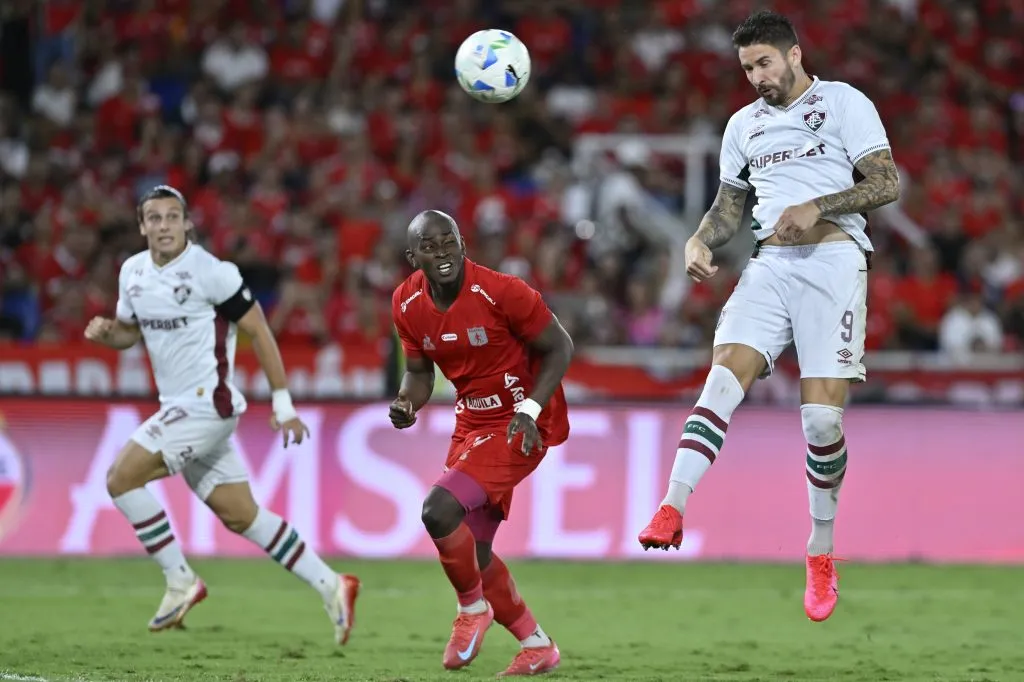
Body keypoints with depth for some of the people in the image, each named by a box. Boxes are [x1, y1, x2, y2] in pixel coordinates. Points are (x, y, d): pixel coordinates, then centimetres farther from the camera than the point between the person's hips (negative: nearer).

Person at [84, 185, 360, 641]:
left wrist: (283, 406, -9)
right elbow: (132, 331, 24)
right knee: (240, 516, 11)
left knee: (121, 478, -15)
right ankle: (330, 587, 19)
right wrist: (105, 333, -1)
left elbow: (258, 331, -9)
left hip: (207, 404, -8)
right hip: (179, 408, 8)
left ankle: (180, 581, -4)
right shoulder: (133, 273, 7)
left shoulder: (210, 272, -15)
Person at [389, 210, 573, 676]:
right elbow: (419, 372, 10)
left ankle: (473, 608, 3)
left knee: (439, 510, -23)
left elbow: (559, 347, -12)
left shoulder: (500, 292, -22)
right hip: (472, 424, 8)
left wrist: (529, 410, -22)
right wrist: (407, 403, -12)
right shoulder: (408, 305, -4)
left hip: (518, 426, -8)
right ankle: (537, 646, 29)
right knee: (472, 551, 11)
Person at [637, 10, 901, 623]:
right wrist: (700, 242, 7)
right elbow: (730, 204, 28)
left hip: (833, 257, -4)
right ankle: (672, 510, -29)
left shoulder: (844, 102, 4)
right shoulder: (744, 124, 21)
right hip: (771, 263, 4)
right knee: (724, 378, -18)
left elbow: (888, 183, -3)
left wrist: (817, 207, -16)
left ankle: (822, 554, 6)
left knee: (823, 415, -9)